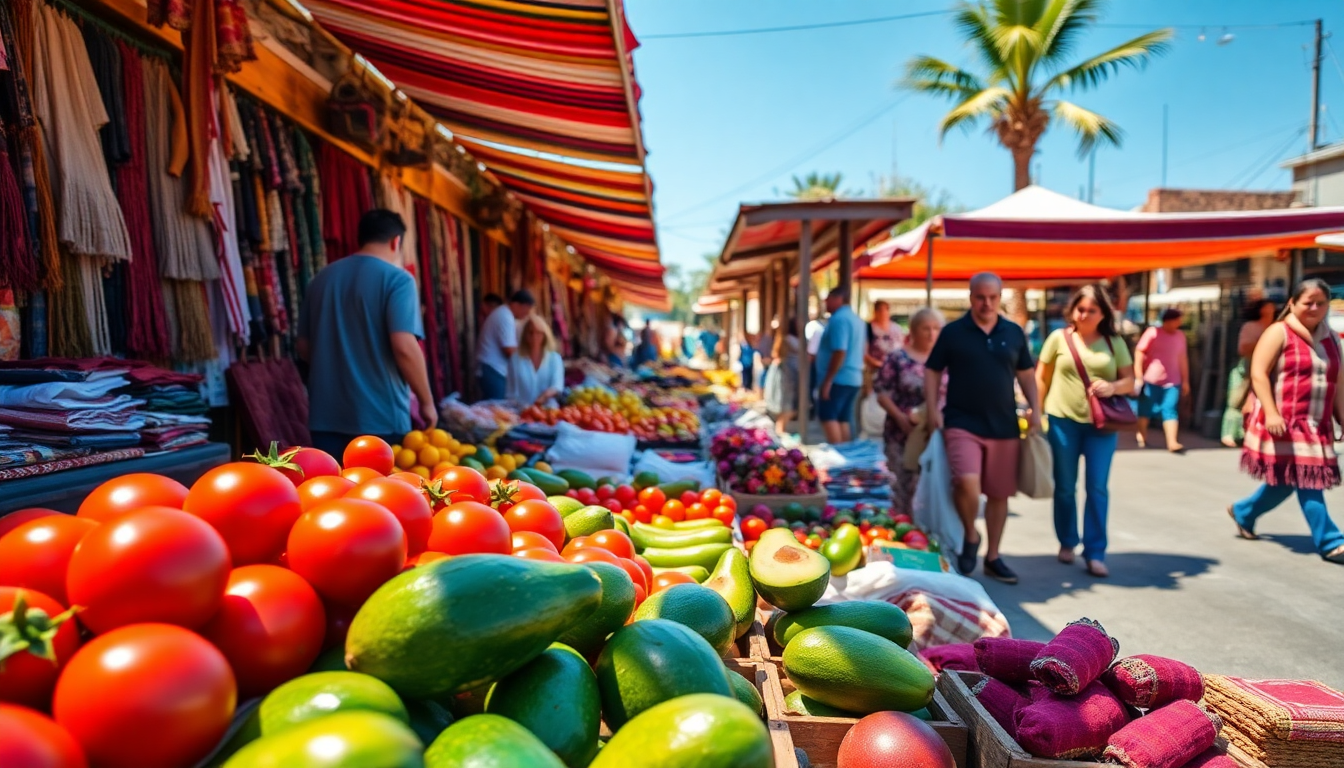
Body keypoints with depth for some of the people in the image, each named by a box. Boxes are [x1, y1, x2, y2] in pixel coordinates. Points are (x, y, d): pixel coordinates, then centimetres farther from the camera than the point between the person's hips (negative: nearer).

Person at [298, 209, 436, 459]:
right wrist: (426, 401, -8)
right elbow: (404, 348, -19)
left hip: (326, 415, 6)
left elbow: (304, 346, 18)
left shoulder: (322, 278, 12)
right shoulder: (397, 279, -8)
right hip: (380, 417, -5)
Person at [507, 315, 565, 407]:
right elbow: (512, 393, 7)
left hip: (549, 409, 0)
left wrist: (545, 395, -26)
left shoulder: (555, 358, 8)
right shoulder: (515, 359, 6)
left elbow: (558, 385, -6)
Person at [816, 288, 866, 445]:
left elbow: (839, 352, -22)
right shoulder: (857, 319, 18)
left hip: (838, 378, -10)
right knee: (843, 420, 10)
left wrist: (827, 380, -22)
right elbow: (861, 349, 23)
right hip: (853, 377, 10)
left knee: (827, 417, -8)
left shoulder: (839, 319, -14)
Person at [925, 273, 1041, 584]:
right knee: (967, 483, -22)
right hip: (963, 424, -3)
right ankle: (971, 536, 7)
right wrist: (933, 409, -8)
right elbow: (932, 371, 2)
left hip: (1004, 427, 4)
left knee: (999, 493, 9)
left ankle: (993, 557, 25)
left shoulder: (1014, 333, 8)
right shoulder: (953, 332, -1)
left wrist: (1035, 410, 6)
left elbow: (1026, 374, 16)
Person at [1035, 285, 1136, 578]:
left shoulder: (1115, 342, 5)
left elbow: (1129, 380, 7)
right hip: (1063, 421, -1)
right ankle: (1067, 543, 27)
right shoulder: (1059, 338, 2)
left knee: (1098, 488, 0)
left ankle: (1095, 553, 8)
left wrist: (1113, 387, -14)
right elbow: (1041, 378, 5)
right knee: (1065, 487, 9)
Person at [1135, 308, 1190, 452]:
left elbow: (1183, 358, 14)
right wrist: (1138, 377, -13)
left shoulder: (1180, 335, 7)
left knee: (1171, 411, -5)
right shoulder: (1152, 333, -8)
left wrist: (1185, 381, 14)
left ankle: (1172, 442, -9)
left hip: (1172, 382, 3)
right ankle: (1142, 436, 26)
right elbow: (1139, 353, -9)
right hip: (1151, 380, -3)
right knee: (1146, 409, 7)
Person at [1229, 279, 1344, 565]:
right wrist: (1271, 413, -21)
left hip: (1316, 426, 7)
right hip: (1283, 422, -7)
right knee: (1306, 480, -6)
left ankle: (1243, 513, 30)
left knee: (1287, 479, 11)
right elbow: (1258, 374, -12)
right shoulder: (1279, 333, -5)